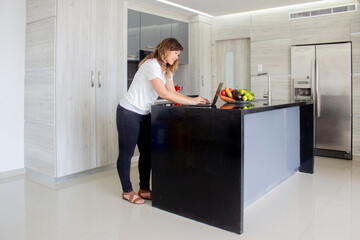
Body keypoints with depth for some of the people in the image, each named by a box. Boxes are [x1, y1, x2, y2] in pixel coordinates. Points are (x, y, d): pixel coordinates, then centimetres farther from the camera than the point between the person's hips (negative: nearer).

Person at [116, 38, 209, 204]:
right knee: (126, 153, 2)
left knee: (147, 152, 9)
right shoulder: (151, 65, -19)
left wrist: (195, 99, -8)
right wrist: (191, 101, -24)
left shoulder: (167, 70, 11)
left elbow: (173, 93, 6)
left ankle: (144, 189, 20)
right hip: (128, 113, -9)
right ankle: (127, 191, 15)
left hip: (144, 114, 9)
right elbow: (163, 93, -26)